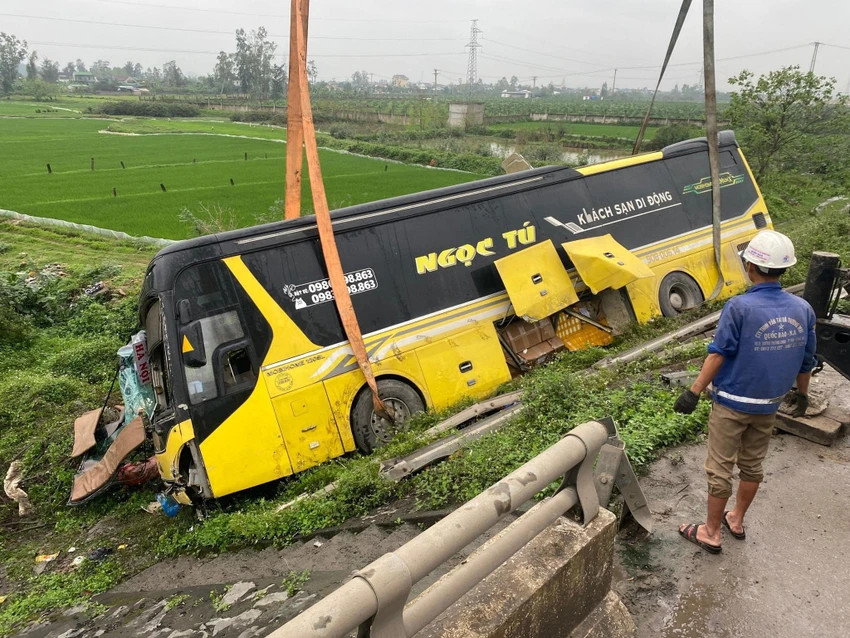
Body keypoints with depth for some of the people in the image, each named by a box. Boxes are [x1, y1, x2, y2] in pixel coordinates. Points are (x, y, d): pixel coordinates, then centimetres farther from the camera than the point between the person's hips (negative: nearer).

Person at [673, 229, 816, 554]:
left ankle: (711, 533, 19)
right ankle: (736, 520, 38)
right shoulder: (802, 309, -4)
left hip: (732, 402, -5)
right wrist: (802, 393, 23)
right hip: (768, 404, 6)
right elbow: (806, 360, 7)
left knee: (720, 470, 7)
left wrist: (694, 392, -13)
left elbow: (718, 354, -19)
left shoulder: (740, 306, -21)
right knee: (752, 466, 21)